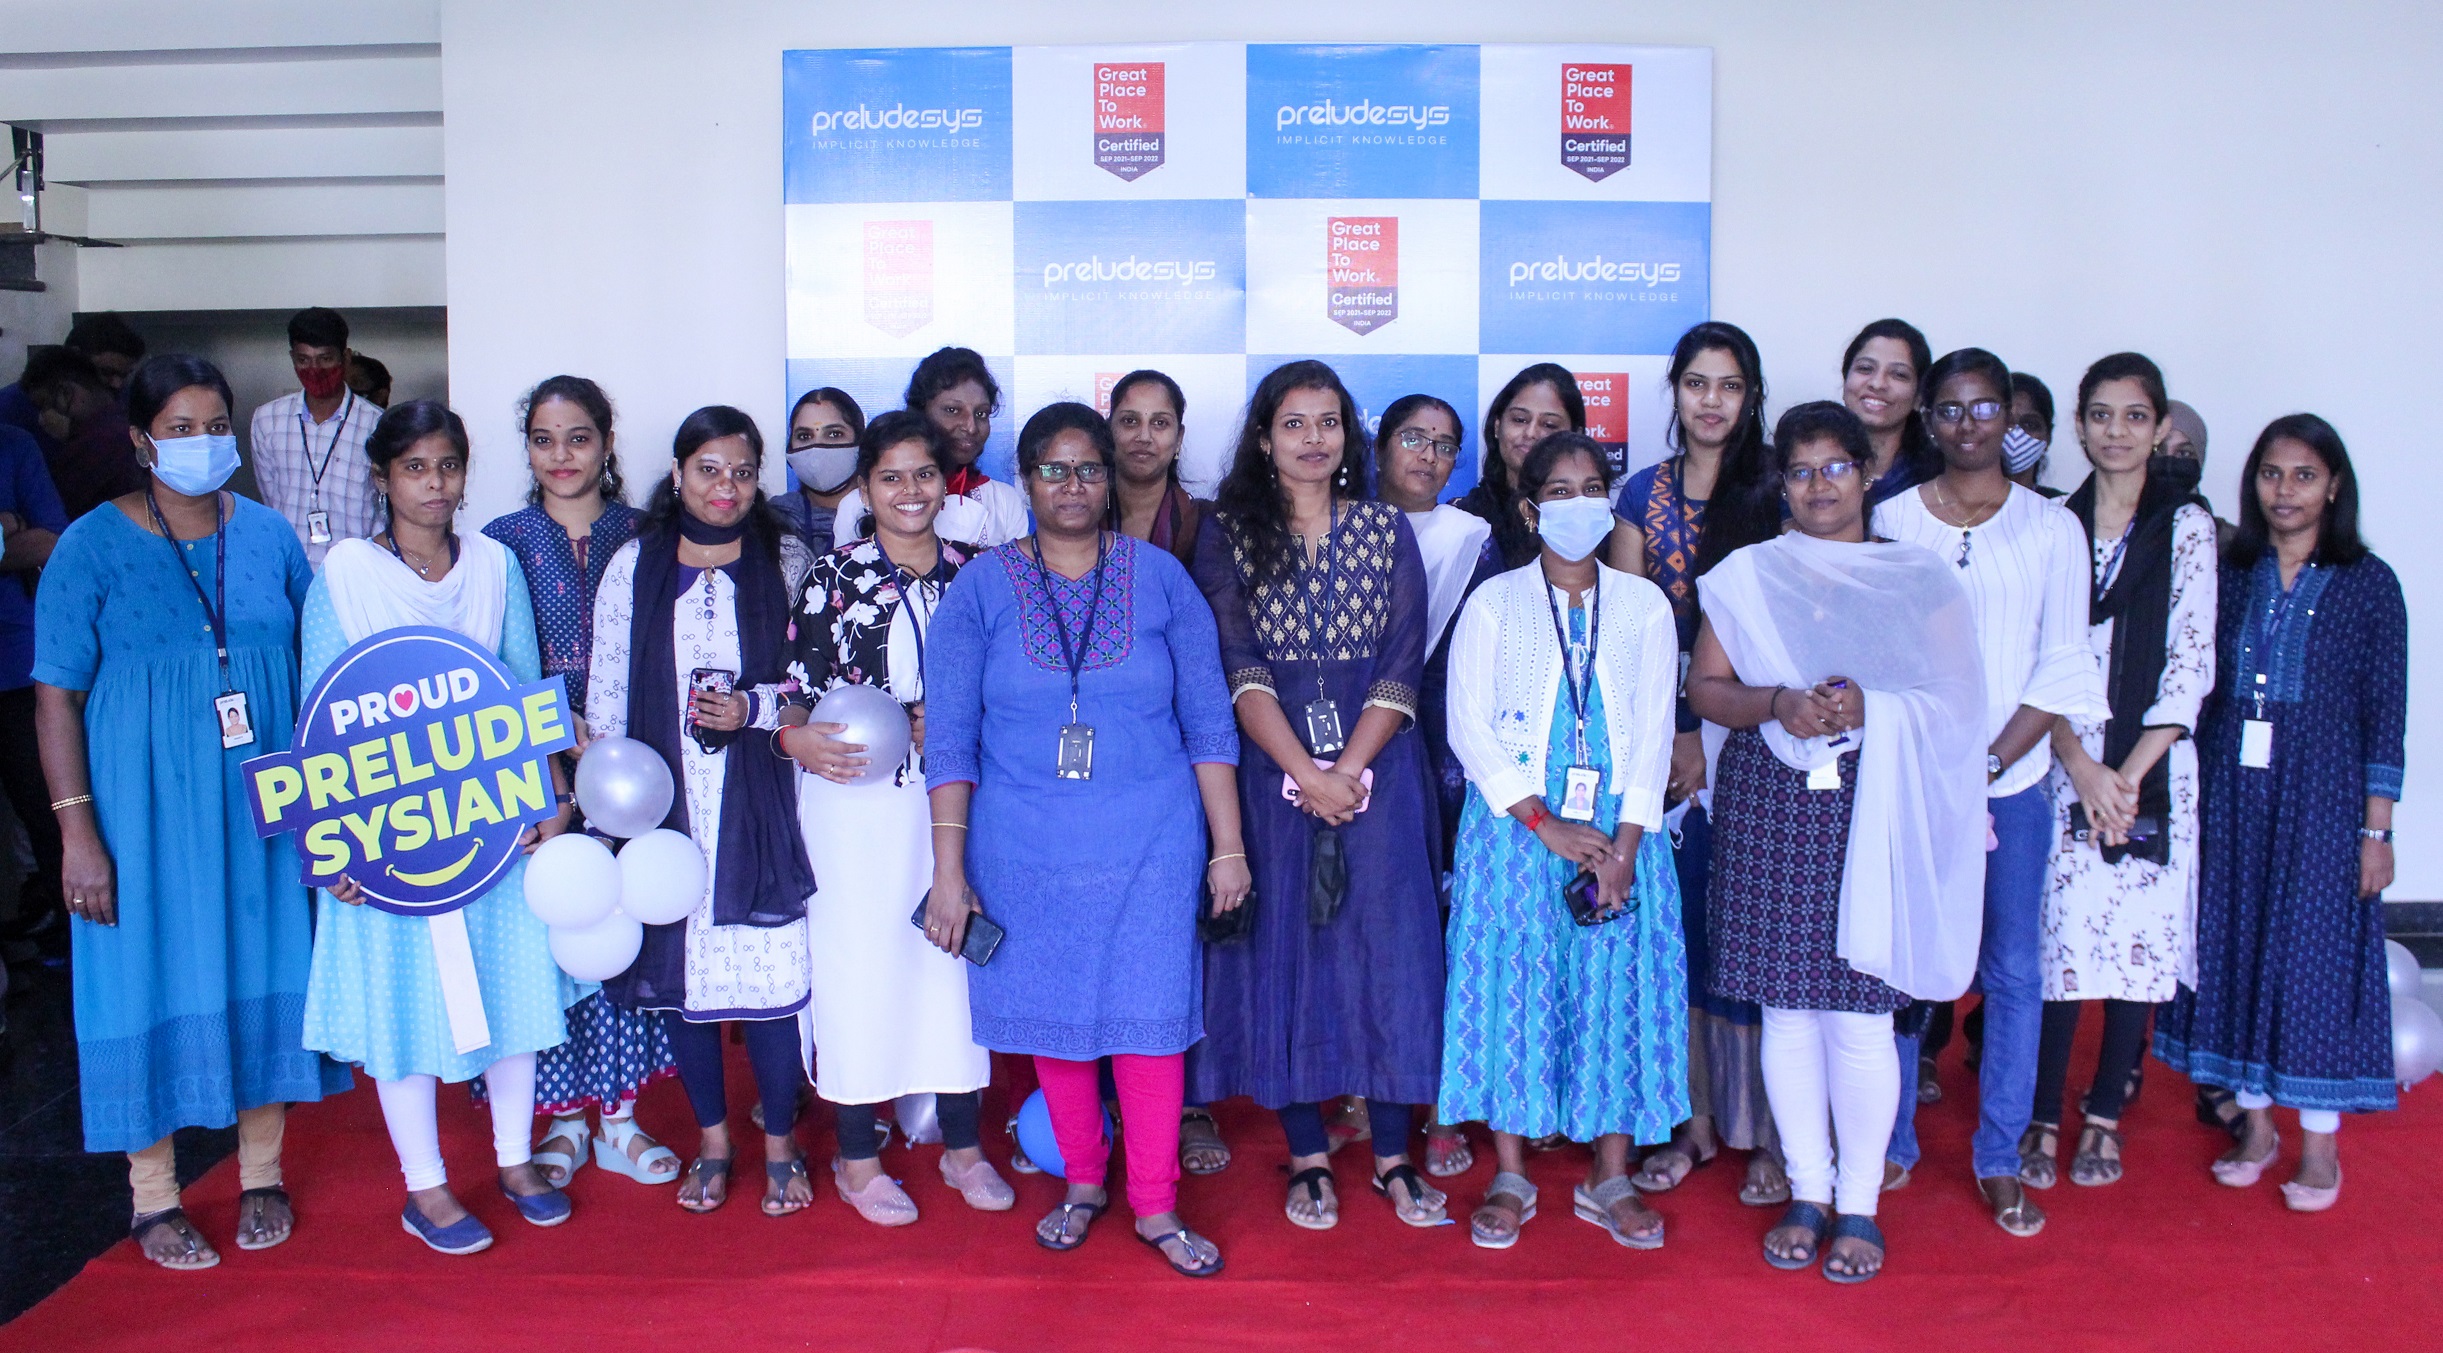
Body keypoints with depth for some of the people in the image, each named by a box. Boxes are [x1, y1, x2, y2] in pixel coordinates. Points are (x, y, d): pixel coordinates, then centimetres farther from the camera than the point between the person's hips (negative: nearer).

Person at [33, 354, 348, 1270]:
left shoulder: (269, 535, 3)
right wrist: (78, 832, -12)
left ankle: (261, 1175, 27)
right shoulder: (93, 547, -6)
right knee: (154, 979, 4)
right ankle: (154, 1198, 21)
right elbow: (56, 695, -6)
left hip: (263, 804, 3)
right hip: (146, 806, -3)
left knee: (265, 970, 9)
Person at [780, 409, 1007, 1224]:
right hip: (854, 799, -3)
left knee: (956, 958, 9)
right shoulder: (834, 575, -2)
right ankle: (858, 1159, 19)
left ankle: (962, 1145, 25)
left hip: (951, 797, 3)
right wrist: (795, 736, -21)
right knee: (860, 964, 4)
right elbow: (797, 685, -3)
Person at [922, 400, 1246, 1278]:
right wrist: (949, 871, -6)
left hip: (1150, 849, 0)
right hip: (1027, 852, 1)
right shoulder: (981, 588, 0)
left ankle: (1155, 1205, 18)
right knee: (1054, 1017, 11)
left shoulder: (1159, 578, 1)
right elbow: (949, 738, -1)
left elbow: (1209, 721, 3)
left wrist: (1227, 846, 0)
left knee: (1151, 1015, 2)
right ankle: (1083, 1181, 31)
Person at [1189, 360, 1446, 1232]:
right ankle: (1307, 1158, 15)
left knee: (1387, 948, 2)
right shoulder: (1230, 533, 3)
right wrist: (1305, 774, -15)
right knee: (1284, 948, 3)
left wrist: (1346, 771, -13)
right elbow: (1239, 667, -6)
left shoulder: (1387, 531, 7)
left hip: (1377, 767, 1)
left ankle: (1393, 1156, 13)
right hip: (1271, 769, -1)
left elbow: (1402, 667, -1)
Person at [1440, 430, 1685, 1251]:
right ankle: (1510, 1176, 12)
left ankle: (1609, 1178, 15)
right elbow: (1468, 728, -4)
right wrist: (1546, 825, -12)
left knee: (1618, 989, 2)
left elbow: (1655, 730, 3)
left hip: (1620, 831, 2)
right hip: (1513, 830, -1)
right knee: (1510, 986, 0)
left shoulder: (1644, 605, 8)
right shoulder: (1494, 604, 3)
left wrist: (1626, 843, -9)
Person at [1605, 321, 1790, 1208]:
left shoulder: (1775, 494, 2)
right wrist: (1666, 733, -4)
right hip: (1663, 738, 3)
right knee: (1678, 924, 5)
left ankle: (1767, 1130, 9)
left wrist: (1714, 733, -8)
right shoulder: (1644, 493, 10)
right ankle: (1694, 1120, 17)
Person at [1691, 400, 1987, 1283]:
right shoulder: (1746, 575, 9)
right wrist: (1778, 704, -15)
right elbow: (1706, 687, 4)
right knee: (1787, 1010, 6)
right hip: (1769, 807, 2)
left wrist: (1870, 707, -16)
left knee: (1860, 1012, -1)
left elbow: (1953, 699, 2)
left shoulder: (1918, 579, 7)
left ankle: (1859, 1203, 14)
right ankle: (1807, 1192, 21)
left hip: (1875, 811, -1)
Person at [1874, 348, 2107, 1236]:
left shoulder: (2051, 527, 3)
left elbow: (2064, 663, 0)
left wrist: (1988, 764, -9)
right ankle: (1892, 1145, 19)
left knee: (2014, 970, 4)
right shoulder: (1891, 520, 3)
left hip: (2013, 779, 0)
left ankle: (2000, 1161, 17)